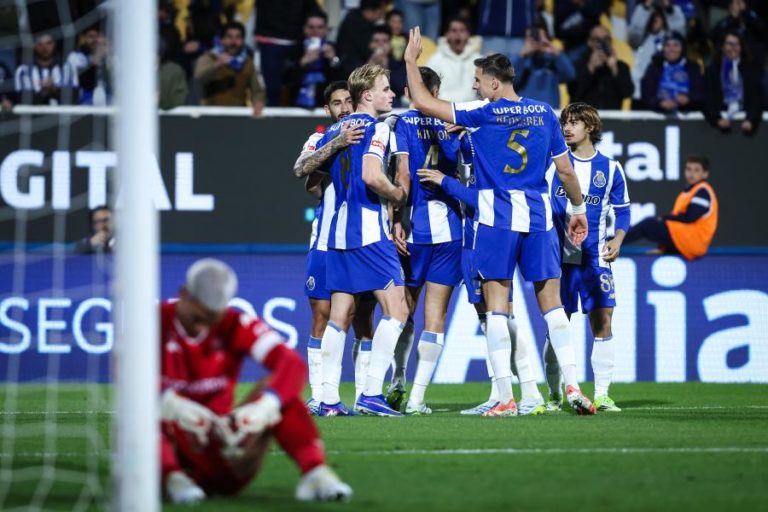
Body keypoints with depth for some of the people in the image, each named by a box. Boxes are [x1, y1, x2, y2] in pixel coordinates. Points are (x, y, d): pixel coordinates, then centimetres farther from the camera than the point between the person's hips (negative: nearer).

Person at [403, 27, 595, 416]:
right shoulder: (544, 114, 7)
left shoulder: (483, 114, -5)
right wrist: (578, 208, 25)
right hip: (538, 216, 4)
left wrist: (411, 61, 8)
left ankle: (505, 398, -6)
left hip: (496, 217, -4)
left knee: (497, 306, -1)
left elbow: (423, 102, -5)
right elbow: (565, 169, 12)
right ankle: (573, 387, 0)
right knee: (552, 303, 9)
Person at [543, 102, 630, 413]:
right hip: (559, 256, -1)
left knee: (602, 323, -3)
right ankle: (555, 395, 7)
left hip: (596, 258, 1)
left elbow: (622, 210, 13)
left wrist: (618, 238, -3)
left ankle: (602, 395, 3)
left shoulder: (610, 168, 7)